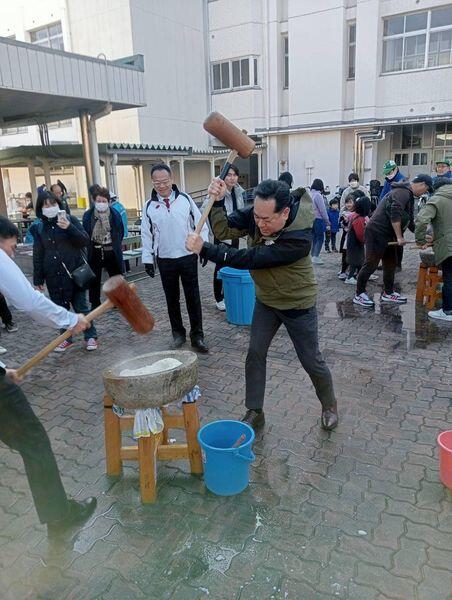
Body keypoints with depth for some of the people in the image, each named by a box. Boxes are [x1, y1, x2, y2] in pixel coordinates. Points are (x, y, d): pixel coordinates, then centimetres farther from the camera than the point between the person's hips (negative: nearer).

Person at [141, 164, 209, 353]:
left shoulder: (185, 199, -1)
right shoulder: (149, 206, 1)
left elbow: (200, 224, 3)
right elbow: (146, 235, 6)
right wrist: (147, 259, 3)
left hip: (188, 257, -1)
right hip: (165, 260, 1)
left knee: (193, 298, 3)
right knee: (172, 299, 11)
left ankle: (197, 335, 13)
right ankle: (178, 333, 25)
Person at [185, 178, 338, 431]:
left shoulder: (299, 238, -37)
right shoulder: (257, 214, -18)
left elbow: (249, 259, -38)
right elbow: (224, 230, -16)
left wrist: (204, 249, -36)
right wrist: (217, 201, -33)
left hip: (298, 305, -5)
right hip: (266, 300, 5)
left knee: (311, 360, 9)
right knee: (255, 354, 5)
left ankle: (330, 406, 36)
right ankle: (255, 412, 21)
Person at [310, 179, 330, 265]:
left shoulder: (310, 194, 5)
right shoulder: (318, 195, -14)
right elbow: (322, 209, -12)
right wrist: (327, 220, -3)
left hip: (311, 219, 7)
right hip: (318, 219, -7)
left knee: (314, 238, 15)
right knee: (320, 238, 1)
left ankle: (312, 255, 18)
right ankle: (315, 257, -3)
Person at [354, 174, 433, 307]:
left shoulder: (408, 195, 20)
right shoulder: (403, 193, -14)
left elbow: (409, 220, 25)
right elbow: (395, 215, -25)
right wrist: (399, 237, -21)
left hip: (387, 234, 11)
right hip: (377, 232, -11)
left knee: (391, 263, 14)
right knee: (371, 264, -7)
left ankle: (388, 293, 24)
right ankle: (359, 295, 0)